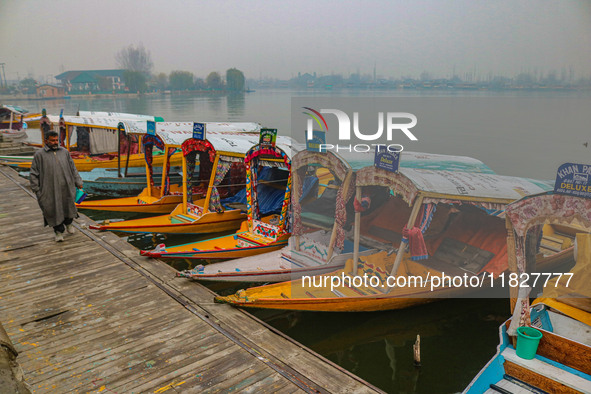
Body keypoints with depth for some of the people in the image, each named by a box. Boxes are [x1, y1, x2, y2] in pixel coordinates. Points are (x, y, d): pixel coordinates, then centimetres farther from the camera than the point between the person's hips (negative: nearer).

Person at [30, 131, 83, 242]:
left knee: (68, 206, 12)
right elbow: (34, 173, 1)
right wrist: (36, 189, -4)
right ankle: (59, 232, 11)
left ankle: (68, 223, 39)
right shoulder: (39, 154, 0)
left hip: (66, 187, 3)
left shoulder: (64, 152, 9)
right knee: (53, 209, -2)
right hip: (50, 189, -3)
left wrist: (78, 182, 9)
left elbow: (72, 168, 14)